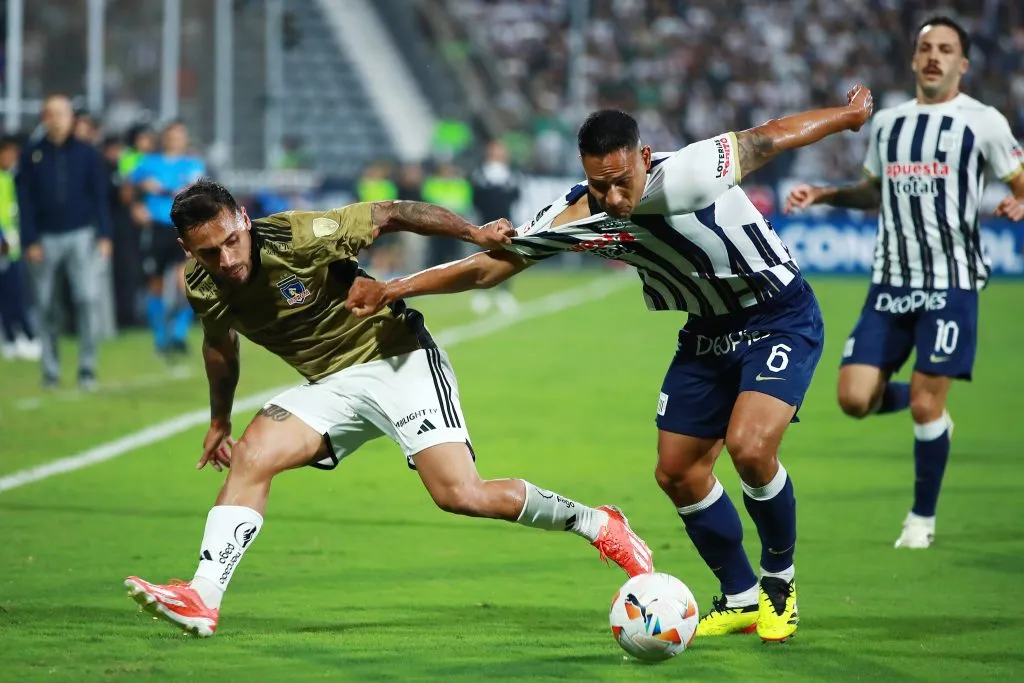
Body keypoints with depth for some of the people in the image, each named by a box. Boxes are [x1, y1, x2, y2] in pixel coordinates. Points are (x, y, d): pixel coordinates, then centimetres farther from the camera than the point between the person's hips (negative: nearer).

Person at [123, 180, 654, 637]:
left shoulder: (301, 238, -25)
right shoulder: (202, 288, -6)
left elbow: (390, 215, -15)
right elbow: (219, 343, 17)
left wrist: (474, 233, -22)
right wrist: (219, 420, 28)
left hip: (399, 360, -6)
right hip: (331, 386, 6)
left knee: (461, 495, -18)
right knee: (249, 456, -17)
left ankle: (595, 523, 1)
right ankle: (203, 599, -19)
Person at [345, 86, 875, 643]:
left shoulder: (688, 174, -31)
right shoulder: (577, 219, -15)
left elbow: (770, 137, -15)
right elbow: (488, 266, -7)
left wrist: (849, 114, 1)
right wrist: (393, 289, -16)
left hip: (780, 319, -6)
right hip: (707, 333, 6)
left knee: (749, 446, -24)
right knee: (676, 473, 5)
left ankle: (779, 584, 0)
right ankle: (741, 600, 24)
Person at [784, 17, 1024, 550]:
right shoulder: (887, 122, 14)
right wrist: (821, 194, 16)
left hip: (950, 282, -5)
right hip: (890, 283, 5)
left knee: (924, 404, -8)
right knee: (855, 399, -6)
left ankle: (922, 517, 12)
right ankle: (929, 408, 26)